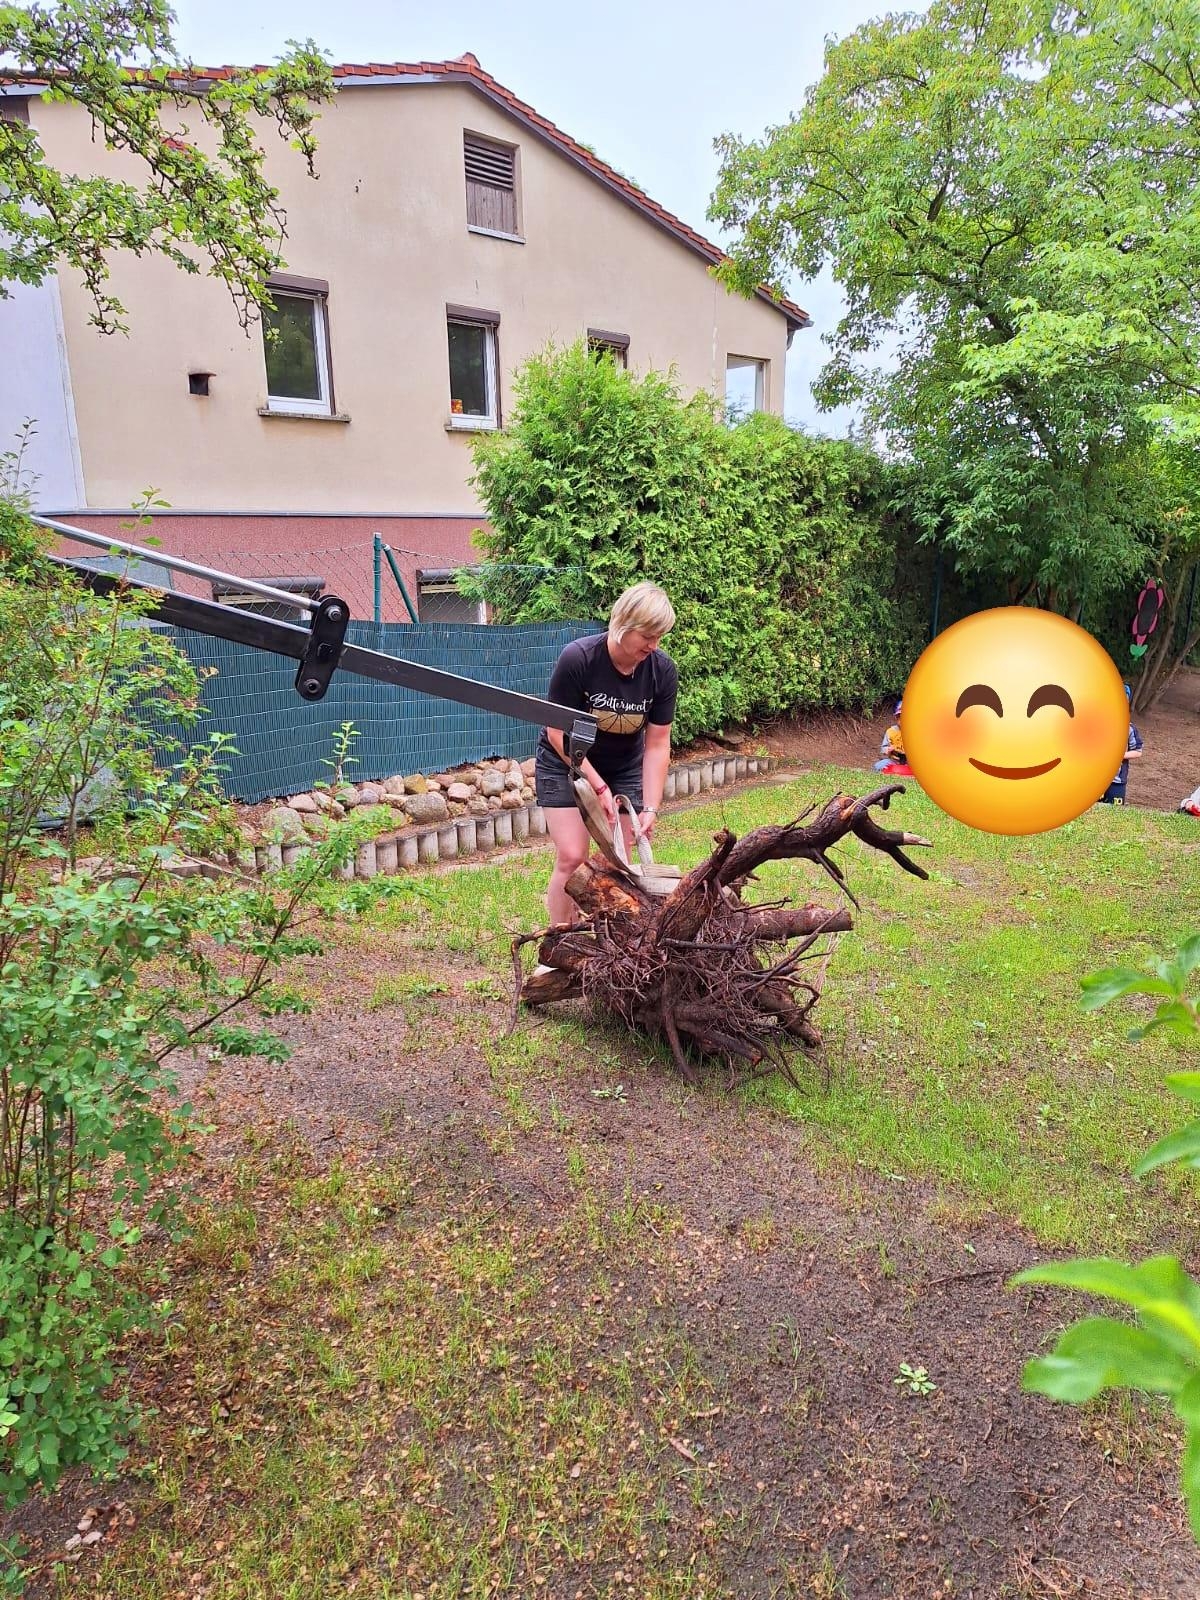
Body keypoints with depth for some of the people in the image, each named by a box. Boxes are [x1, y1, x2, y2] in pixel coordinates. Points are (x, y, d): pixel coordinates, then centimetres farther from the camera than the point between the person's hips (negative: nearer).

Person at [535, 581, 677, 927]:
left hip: (624, 769, 3)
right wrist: (599, 787, -21)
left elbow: (657, 744, -12)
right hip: (565, 765, -3)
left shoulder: (662, 670, -16)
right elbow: (558, 733, -19)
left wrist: (651, 808, -18)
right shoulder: (577, 659, -25)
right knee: (572, 858, -10)